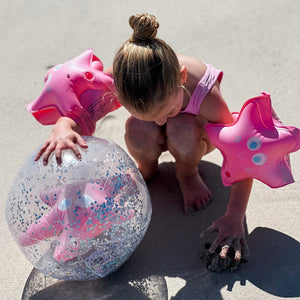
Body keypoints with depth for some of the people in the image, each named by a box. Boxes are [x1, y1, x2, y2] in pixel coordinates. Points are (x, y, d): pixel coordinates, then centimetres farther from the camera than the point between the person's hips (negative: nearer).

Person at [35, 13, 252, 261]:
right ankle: (146, 168, 2)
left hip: (199, 136, -2)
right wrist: (63, 127, -47)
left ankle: (188, 172, -2)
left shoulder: (206, 96, -41)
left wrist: (235, 216, -41)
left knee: (182, 128, -38)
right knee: (139, 130, -35)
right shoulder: (121, 78, -35)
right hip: (157, 138, 2)